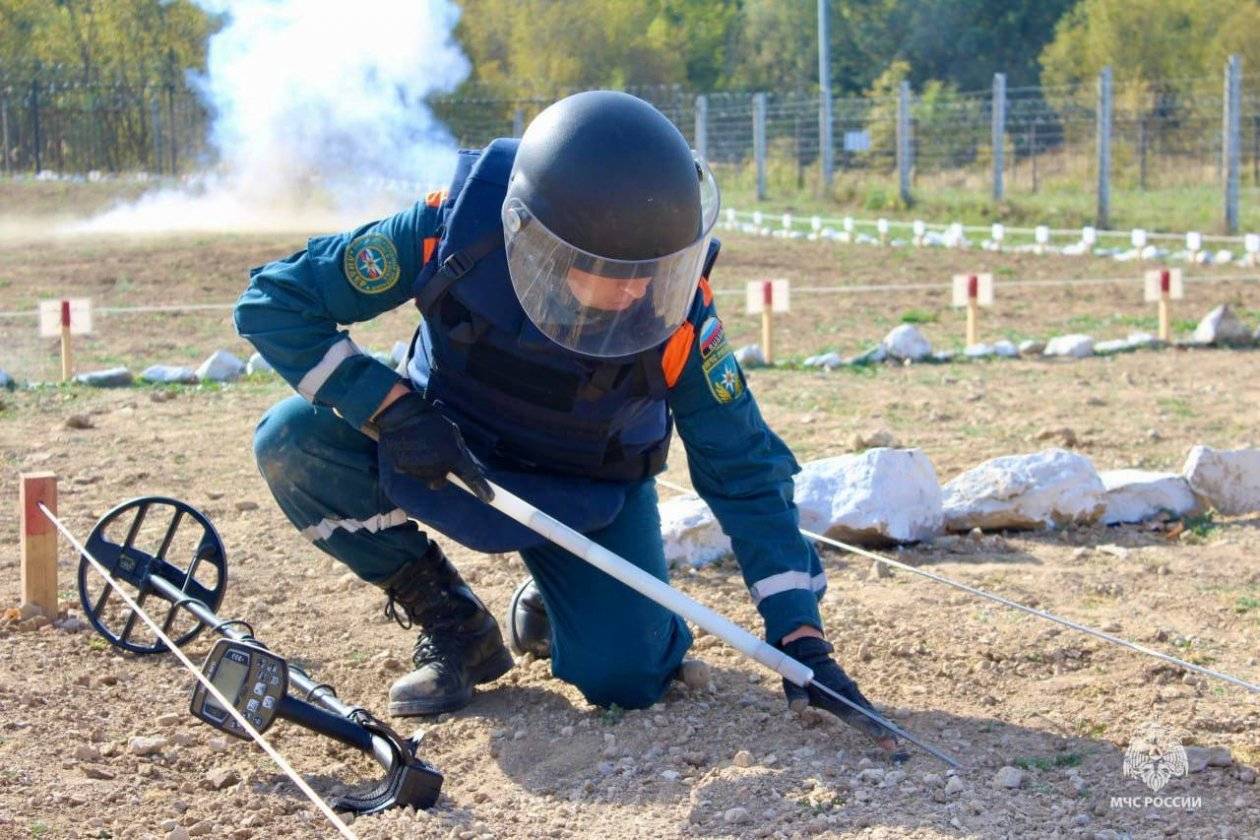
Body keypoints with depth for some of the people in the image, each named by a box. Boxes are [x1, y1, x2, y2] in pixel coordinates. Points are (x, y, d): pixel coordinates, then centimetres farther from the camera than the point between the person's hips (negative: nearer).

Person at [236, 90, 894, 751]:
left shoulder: (676, 313, -29)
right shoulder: (456, 231, -32)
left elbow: (745, 472, -19)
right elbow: (273, 302, -24)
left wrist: (800, 634, -24)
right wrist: (391, 408, -36)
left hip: (588, 494, -1)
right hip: (442, 452, 1)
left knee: (625, 676, -22)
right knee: (295, 440, -27)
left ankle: (548, 603, 16)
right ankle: (451, 624, -6)